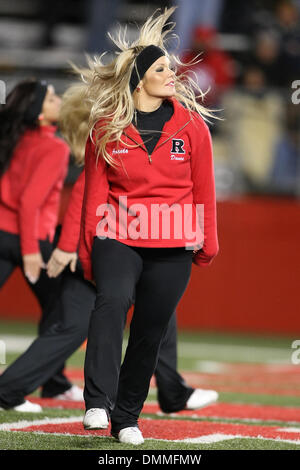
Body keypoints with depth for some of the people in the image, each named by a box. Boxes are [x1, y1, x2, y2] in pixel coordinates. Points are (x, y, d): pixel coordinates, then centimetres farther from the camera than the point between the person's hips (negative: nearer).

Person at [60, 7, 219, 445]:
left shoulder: (191, 124, 4)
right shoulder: (106, 128, 2)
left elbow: (203, 187, 9)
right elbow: (94, 190, 5)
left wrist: (207, 243, 11)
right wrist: (88, 250, 6)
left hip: (172, 247, 2)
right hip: (118, 239, -2)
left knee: (150, 333, 4)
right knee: (112, 300, -29)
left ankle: (126, 418, 20)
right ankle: (98, 404, -35)